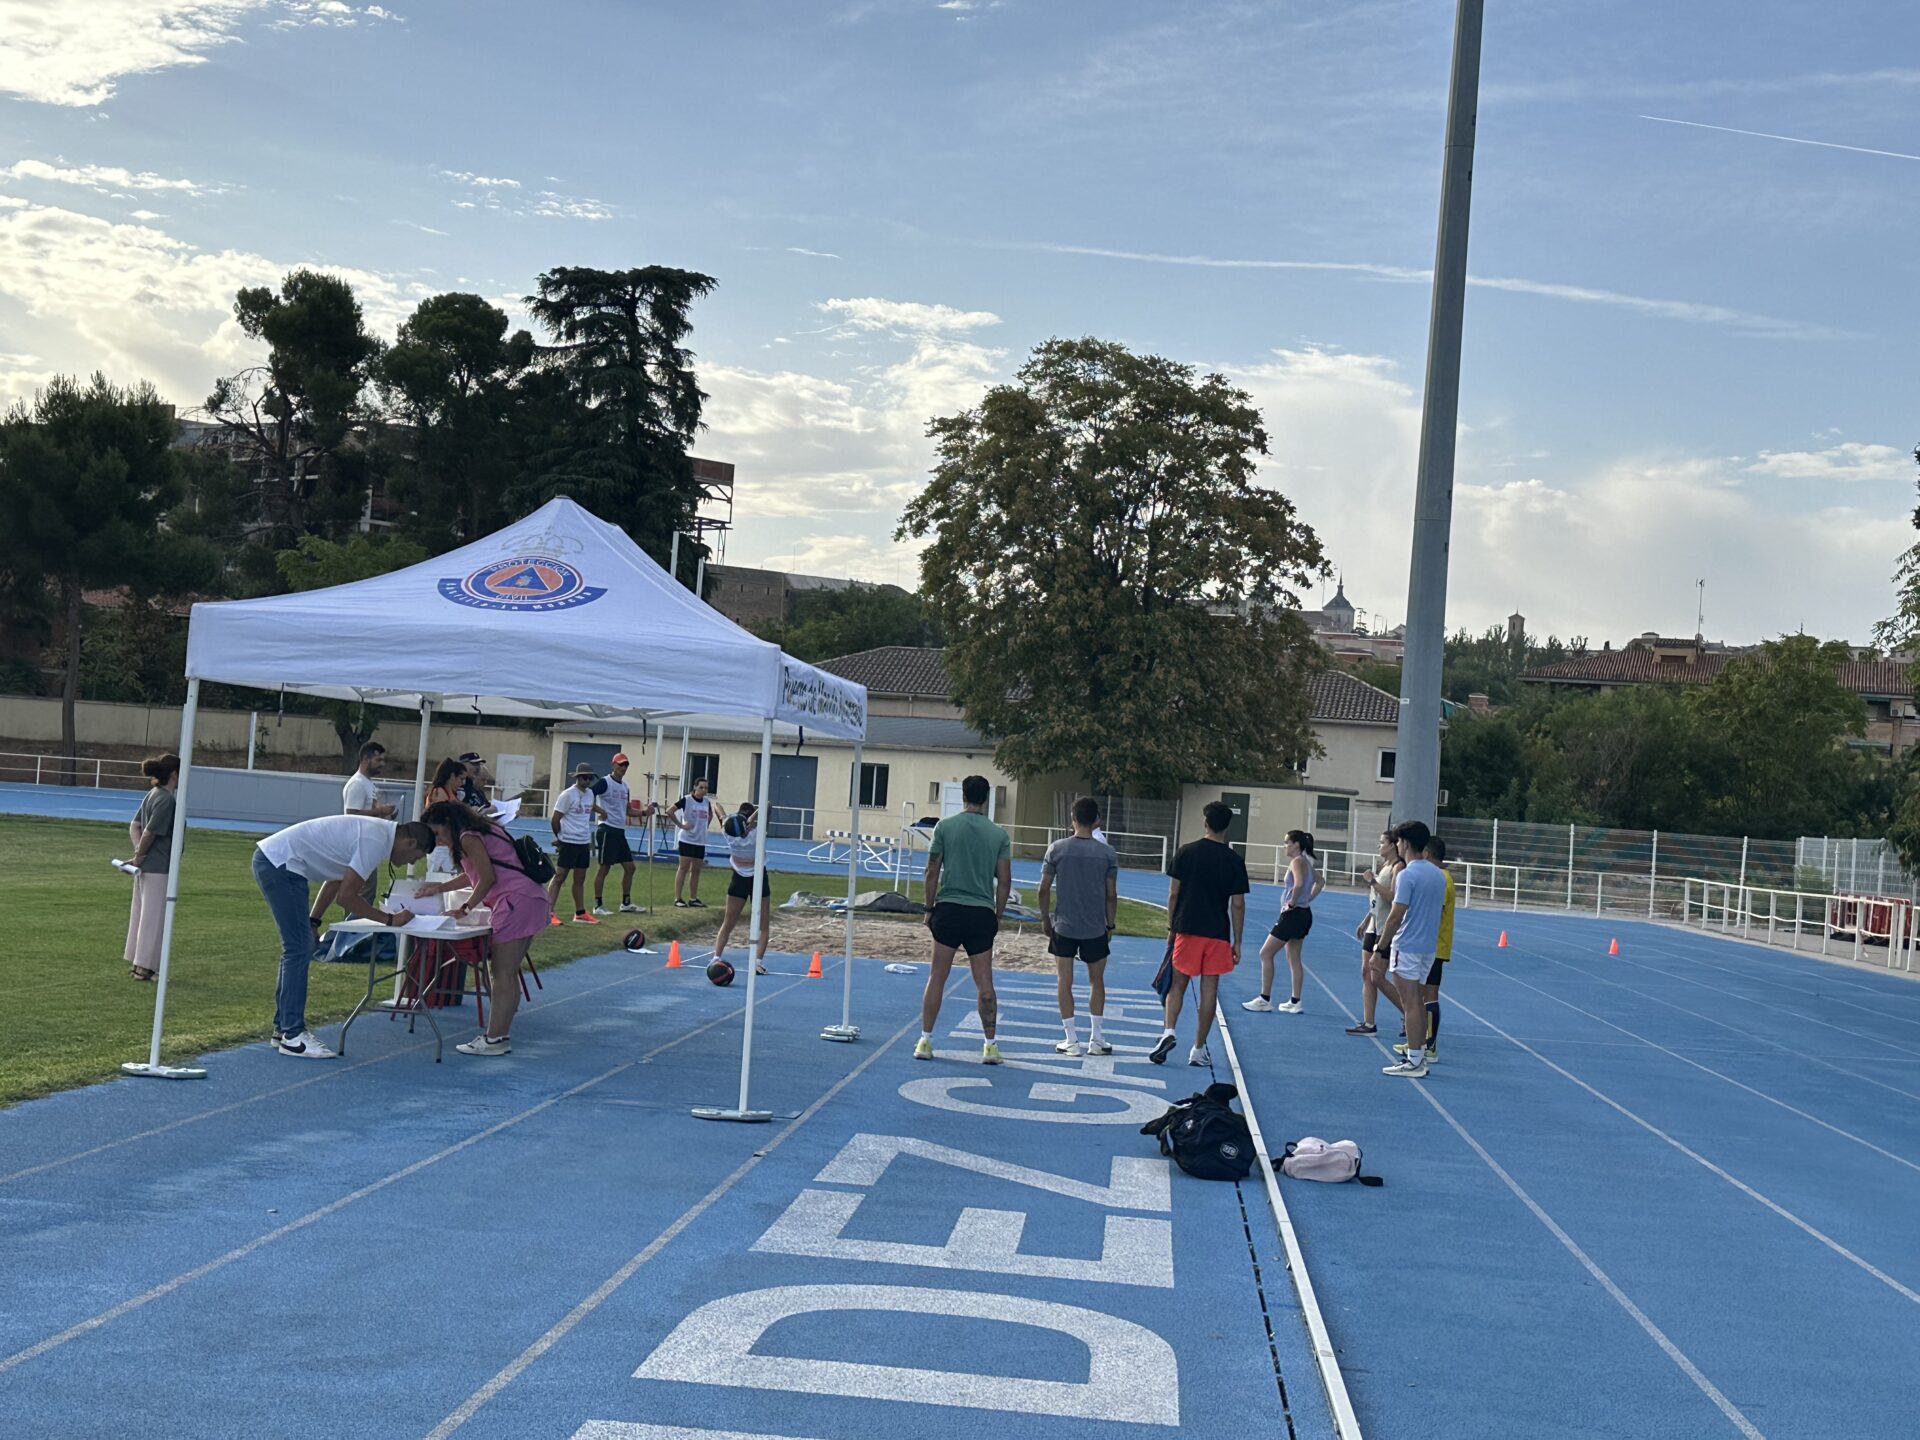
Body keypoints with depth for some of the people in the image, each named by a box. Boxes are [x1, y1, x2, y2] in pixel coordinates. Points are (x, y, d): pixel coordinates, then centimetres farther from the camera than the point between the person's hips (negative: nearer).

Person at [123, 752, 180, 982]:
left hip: (146, 866, 9)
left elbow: (134, 826, 13)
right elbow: (150, 833, -19)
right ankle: (145, 966, 3)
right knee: (153, 917, -1)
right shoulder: (166, 799, -17)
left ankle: (139, 963, 24)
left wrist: (138, 852, 4)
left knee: (142, 914, 15)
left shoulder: (152, 795, 11)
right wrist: (139, 856, -6)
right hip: (159, 868, -9)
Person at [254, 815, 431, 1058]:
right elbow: (347, 897, -18)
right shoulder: (375, 841, -18)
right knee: (298, 948, -8)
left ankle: (283, 1028, 22)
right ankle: (292, 1037, -5)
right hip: (280, 864, -11)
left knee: (297, 947, 15)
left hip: (273, 861, 11)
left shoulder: (378, 831, 12)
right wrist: (390, 919, -12)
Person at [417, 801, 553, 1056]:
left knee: (502, 975, -8)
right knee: (505, 973, 12)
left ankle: (495, 1039, -8)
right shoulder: (485, 830, 25)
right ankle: (501, 1033, 12)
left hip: (517, 902, -10)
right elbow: (475, 876, 32)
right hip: (533, 899, 10)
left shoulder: (468, 837, -4)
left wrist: (466, 908, -3)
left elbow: (488, 878, -12)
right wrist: (439, 888, 34)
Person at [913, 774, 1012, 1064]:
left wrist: (929, 908, 9)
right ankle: (990, 1045, 7)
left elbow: (932, 872, 0)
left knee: (937, 978, 6)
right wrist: (997, 915, 12)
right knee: (984, 983, 5)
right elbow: (1004, 880, 2)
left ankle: (926, 1040, 7)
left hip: (948, 909, -1)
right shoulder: (999, 834, 3)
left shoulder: (945, 827, 0)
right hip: (982, 913, 1)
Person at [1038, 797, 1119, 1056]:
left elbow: (1044, 889, -4)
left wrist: (1045, 919, 9)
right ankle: (1096, 1040, 16)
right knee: (1096, 982, 14)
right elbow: (1111, 895, -3)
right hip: (1096, 930, 1)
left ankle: (1072, 1041, 7)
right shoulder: (1107, 853, -5)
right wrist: (1110, 925, 10)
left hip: (1063, 928, 0)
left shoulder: (1057, 848, -6)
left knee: (1065, 983, 7)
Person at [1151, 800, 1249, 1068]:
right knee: (1209, 990, 6)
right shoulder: (1234, 860, -3)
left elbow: (1174, 893, 0)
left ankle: (1169, 1031, -10)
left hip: (1187, 929, 0)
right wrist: (1237, 942, 5)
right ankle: (1199, 1049, 9)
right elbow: (1237, 904, -2)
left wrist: (1171, 926, 11)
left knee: (1178, 984, 10)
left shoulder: (1187, 852, -2)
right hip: (1218, 933, 0)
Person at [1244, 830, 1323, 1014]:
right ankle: (1294, 1002, 17)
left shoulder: (1297, 862, -15)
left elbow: (1299, 883, -33)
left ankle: (1264, 999, -1)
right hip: (1303, 914, 10)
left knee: (1266, 954, -3)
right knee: (1293, 958, 15)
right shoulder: (1306, 862, 13)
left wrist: (1292, 903, -22)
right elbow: (1320, 881, 26)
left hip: (1293, 915, -10)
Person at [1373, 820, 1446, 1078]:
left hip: (1407, 946, -8)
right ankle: (1420, 1054, 18)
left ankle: (1414, 1063, -3)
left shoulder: (1407, 875, -16)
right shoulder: (1439, 875, 9)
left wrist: (1381, 945, -9)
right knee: (1417, 1002, 16)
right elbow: (1435, 909, 15)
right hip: (1430, 946, 8)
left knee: (1410, 1003, -5)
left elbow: (1396, 915, -18)